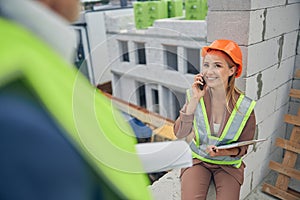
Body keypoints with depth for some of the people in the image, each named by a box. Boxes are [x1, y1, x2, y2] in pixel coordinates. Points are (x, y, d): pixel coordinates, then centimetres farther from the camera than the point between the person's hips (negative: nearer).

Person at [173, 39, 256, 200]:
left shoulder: (245, 107, -16)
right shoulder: (194, 96, -13)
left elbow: (242, 148, -3)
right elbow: (179, 134, -19)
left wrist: (226, 152, -25)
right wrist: (194, 100, -27)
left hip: (228, 164, 1)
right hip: (197, 159, 0)